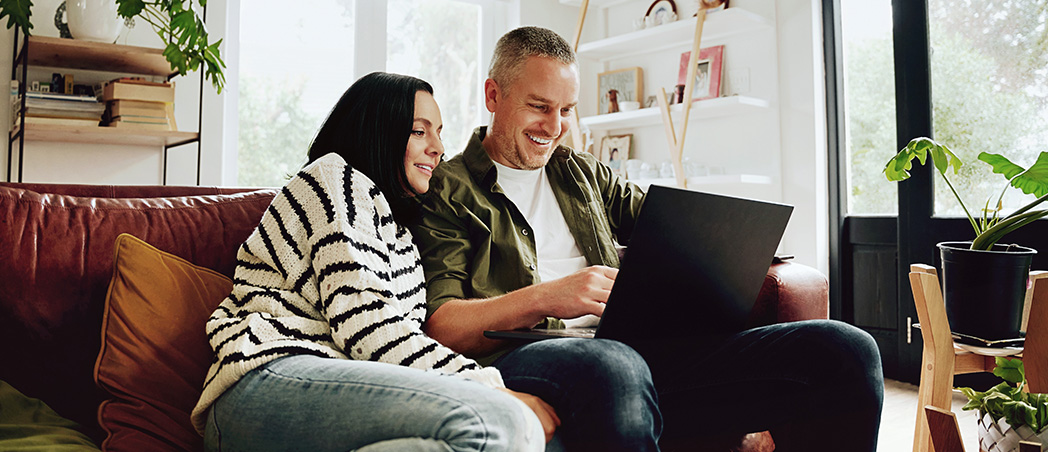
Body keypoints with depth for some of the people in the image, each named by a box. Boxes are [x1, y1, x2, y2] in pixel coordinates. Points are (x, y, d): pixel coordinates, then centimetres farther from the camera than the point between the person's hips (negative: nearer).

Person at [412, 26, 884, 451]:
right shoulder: (444, 192, 8)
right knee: (615, 368, -45)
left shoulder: (584, 173, 27)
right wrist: (543, 299, -19)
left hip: (632, 345, 6)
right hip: (525, 357, -5)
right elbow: (438, 325, -4)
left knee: (846, 351, -12)